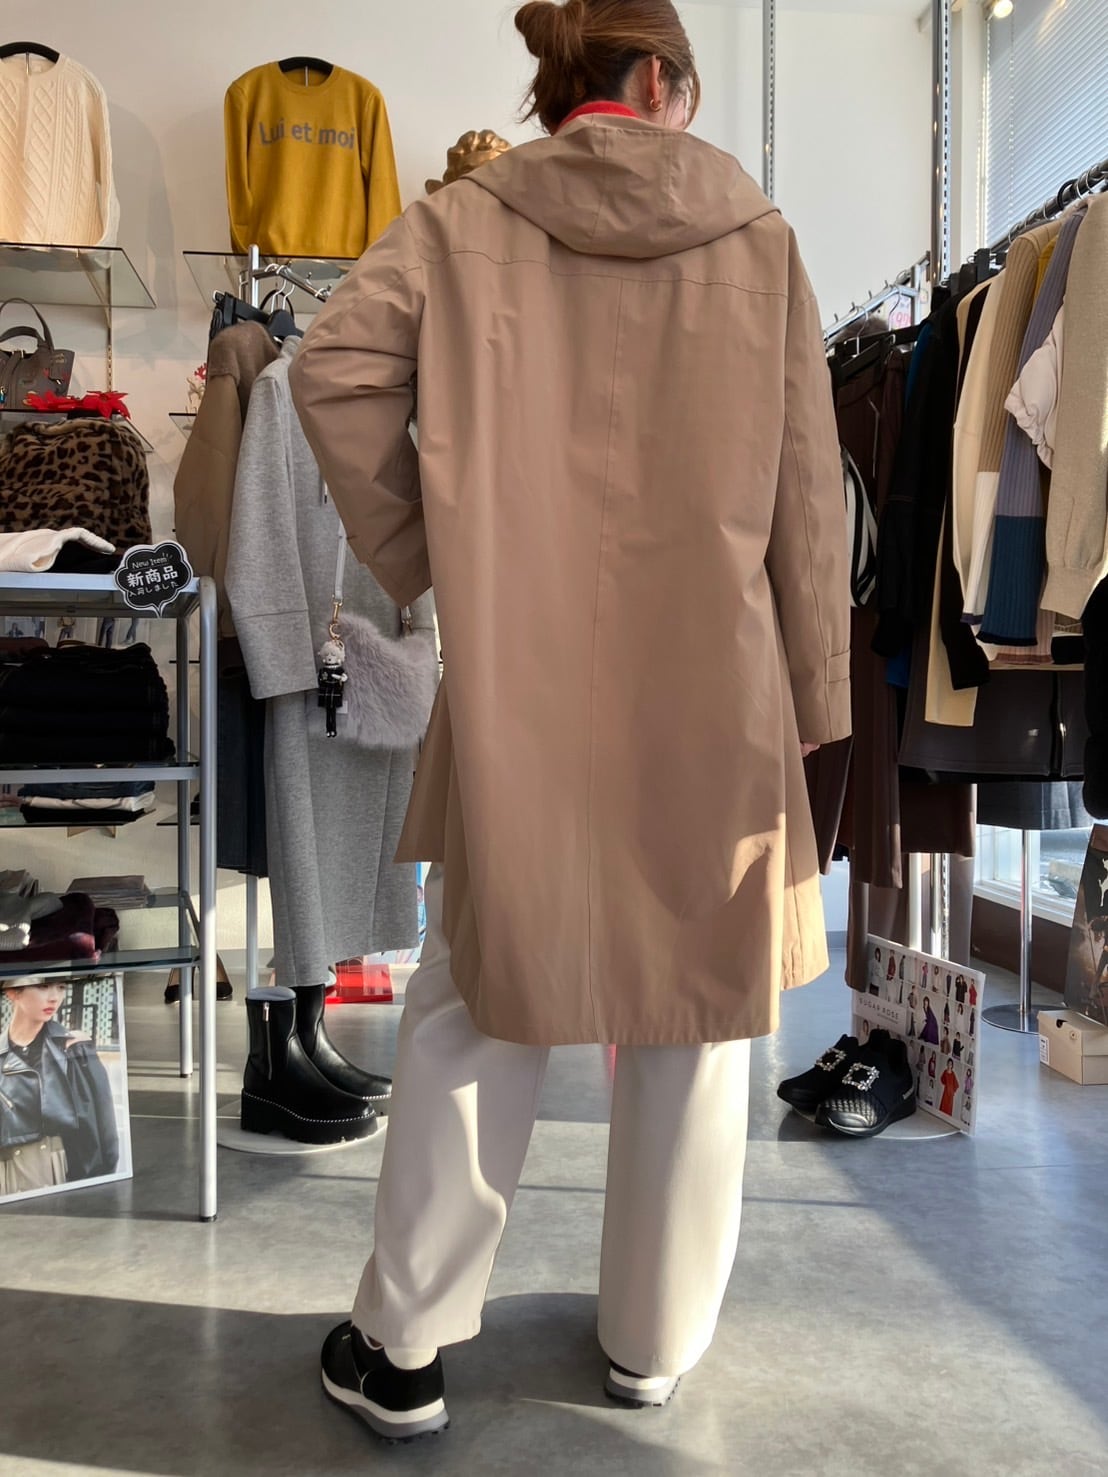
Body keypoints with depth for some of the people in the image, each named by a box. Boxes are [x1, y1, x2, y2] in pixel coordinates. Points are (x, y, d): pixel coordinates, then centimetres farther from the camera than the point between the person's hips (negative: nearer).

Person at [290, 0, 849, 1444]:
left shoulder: (464, 220, 5)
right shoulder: (758, 236, 6)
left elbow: (334, 365, -10)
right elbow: (808, 487, 3)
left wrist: (418, 556, 1)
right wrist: (813, 698, 7)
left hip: (520, 686, 0)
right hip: (714, 693, 1)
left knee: (476, 1003, 12)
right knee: (696, 1016, 13)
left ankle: (403, 1349, 21)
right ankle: (655, 1341, 30)